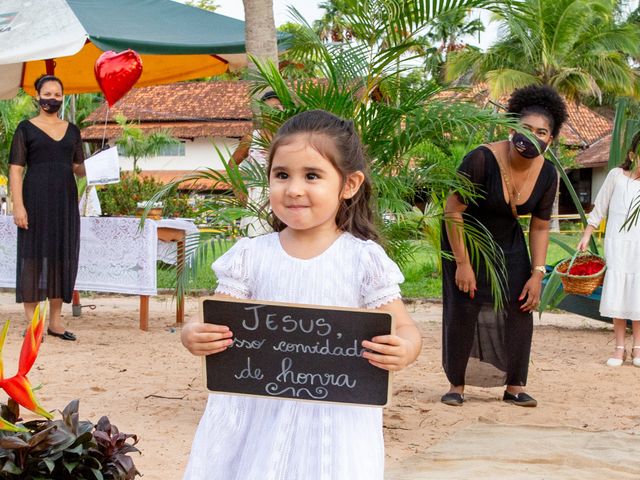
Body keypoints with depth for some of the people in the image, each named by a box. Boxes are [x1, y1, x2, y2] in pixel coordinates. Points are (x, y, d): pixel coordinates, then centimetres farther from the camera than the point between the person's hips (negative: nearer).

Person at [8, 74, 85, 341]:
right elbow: (15, 169, -4)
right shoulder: (26, 128, 1)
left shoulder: (72, 130, 13)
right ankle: (31, 323, 5)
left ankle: (55, 322, 15)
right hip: (36, 199, -4)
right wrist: (18, 206, -14)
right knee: (33, 255, -1)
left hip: (65, 201, 4)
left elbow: (79, 168, 17)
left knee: (63, 256, 6)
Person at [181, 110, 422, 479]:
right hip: (256, 414, 2)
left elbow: (406, 330, -3)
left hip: (335, 418, -2)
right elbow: (220, 323, 1)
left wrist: (404, 350, -26)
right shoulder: (250, 256, 1)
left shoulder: (365, 259, -5)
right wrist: (195, 336, -21)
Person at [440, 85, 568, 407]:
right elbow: (452, 211, -23)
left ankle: (514, 387, 6)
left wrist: (537, 274, -7)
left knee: (520, 309, -3)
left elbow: (540, 227, -2)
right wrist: (462, 264, -22)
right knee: (463, 311, -7)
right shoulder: (482, 159, -30)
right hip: (465, 239, -4)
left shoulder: (547, 175, -14)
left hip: (508, 245, 5)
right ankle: (456, 386, 6)